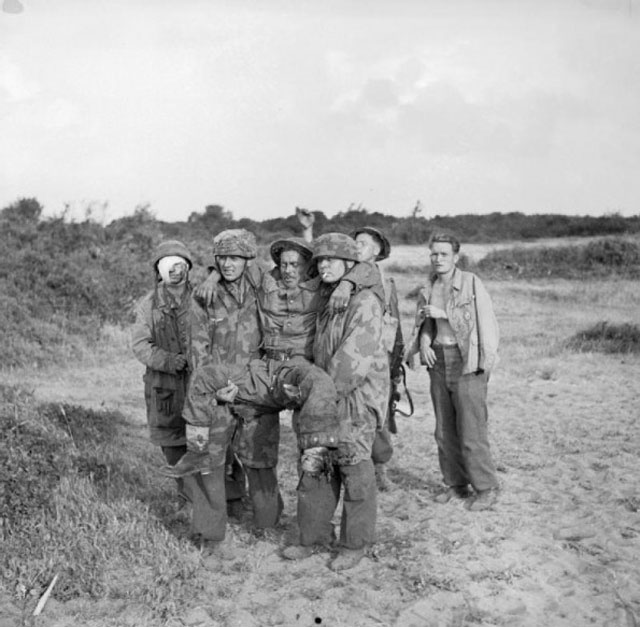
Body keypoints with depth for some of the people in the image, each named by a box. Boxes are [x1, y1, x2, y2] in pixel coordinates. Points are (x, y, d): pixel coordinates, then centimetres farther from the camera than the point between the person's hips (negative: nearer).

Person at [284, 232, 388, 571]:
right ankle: (313, 535, 22)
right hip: (324, 395, 8)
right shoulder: (325, 301, 14)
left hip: (357, 397, -8)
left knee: (354, 470, 0)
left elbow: (355, 356, -19)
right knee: (314, 466, 10)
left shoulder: (364, 302, -13)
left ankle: (355, 543, 14)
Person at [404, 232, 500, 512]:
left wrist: (443, 313, -15)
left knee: (471, 429, -6)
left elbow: (486, 321, -11)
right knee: (444, 429, 10)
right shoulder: (428, 289, 10)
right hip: (438, 361, 6)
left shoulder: (471, 283, -6)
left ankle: (486, 489, 7)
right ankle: (456, 484, 23)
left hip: (466, 361, -6)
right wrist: (424, 342, -2)